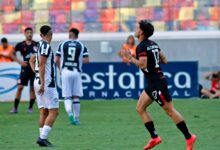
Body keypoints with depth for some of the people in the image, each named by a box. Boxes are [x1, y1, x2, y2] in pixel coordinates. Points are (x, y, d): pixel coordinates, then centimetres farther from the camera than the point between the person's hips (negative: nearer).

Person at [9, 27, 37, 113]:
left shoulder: (36, 45, 2)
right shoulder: (21, 45, 1)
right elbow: (12, 54, 7)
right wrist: (19, 62, -2)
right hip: (25, 68, 0)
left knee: (33, 88, 2)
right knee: (20, 87, -5)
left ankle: (30, 108, 11)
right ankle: (15, 108, -1)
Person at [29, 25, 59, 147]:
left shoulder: (39, 45, 14)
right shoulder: (46, 46, -12)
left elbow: (32, 61, 27)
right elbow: (41, 65, -18)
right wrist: (43, 83, -19)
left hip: (38, 81, 9)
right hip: (47, 83, -9)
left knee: (43, 112, 8)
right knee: (53, 112, -7)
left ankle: (43, 138, 6)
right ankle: (43, 137, -15)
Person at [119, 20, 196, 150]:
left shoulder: (141, 46, -15)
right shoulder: (153, 44, 12)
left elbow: (143, 65, -25)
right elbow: (164, 60, 15)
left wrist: (130, 58, -14)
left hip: (157, 84, -10)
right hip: (153, 83, 10)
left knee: (170, 110, -5)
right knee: (140, 108, 11)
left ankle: (189, 137, 0)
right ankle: (154, 137, 9)